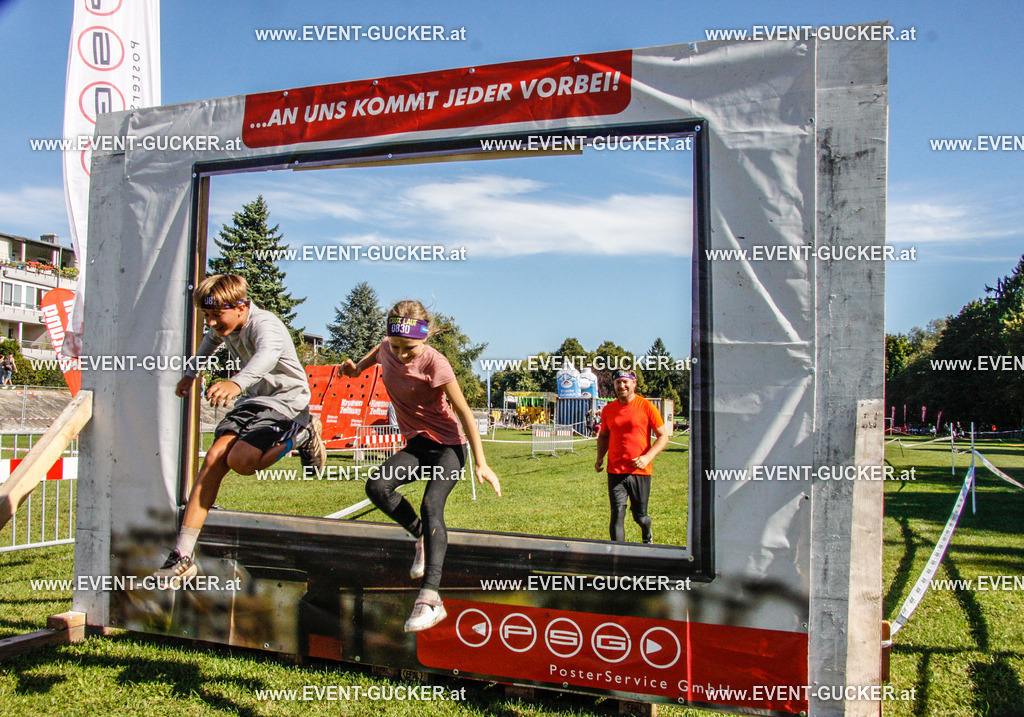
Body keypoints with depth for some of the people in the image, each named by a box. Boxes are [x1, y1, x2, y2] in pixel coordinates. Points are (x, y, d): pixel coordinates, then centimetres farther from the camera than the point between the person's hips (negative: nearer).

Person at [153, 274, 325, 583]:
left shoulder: (265, 325, -25)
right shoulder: (226, 326, 2)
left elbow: (267, 355, -50)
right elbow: (212, 339, 30)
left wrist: (236, 382, -68)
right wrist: (191, 372, 39)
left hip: (285, 401, -8)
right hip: (252, 399, 8)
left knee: (240, 459, -28)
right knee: (214, 459, -13)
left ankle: (301, 434, 0)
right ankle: (183, 555, -9)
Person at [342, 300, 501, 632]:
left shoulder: (434, 363, -22)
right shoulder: (387, 349, -4)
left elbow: (463, 411, -17)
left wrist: (481, 463, -19)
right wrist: (358, 366, 5)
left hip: (448, 445, -6)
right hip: (416, 444, 6)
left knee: (431, 505, -26)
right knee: (377, 486, -19)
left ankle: (430, 598, -31)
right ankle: (422, 537, 6)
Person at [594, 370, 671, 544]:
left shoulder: (646, 407, -5)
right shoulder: (608, 410, 6)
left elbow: (663, 436, -3)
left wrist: (647, 457, -17)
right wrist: (600, 457, 5)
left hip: (640, 471, -2)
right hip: (615, 471, 2)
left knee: (640, 516, 10)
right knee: (617, 515, -7)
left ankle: (647, 535, 44)